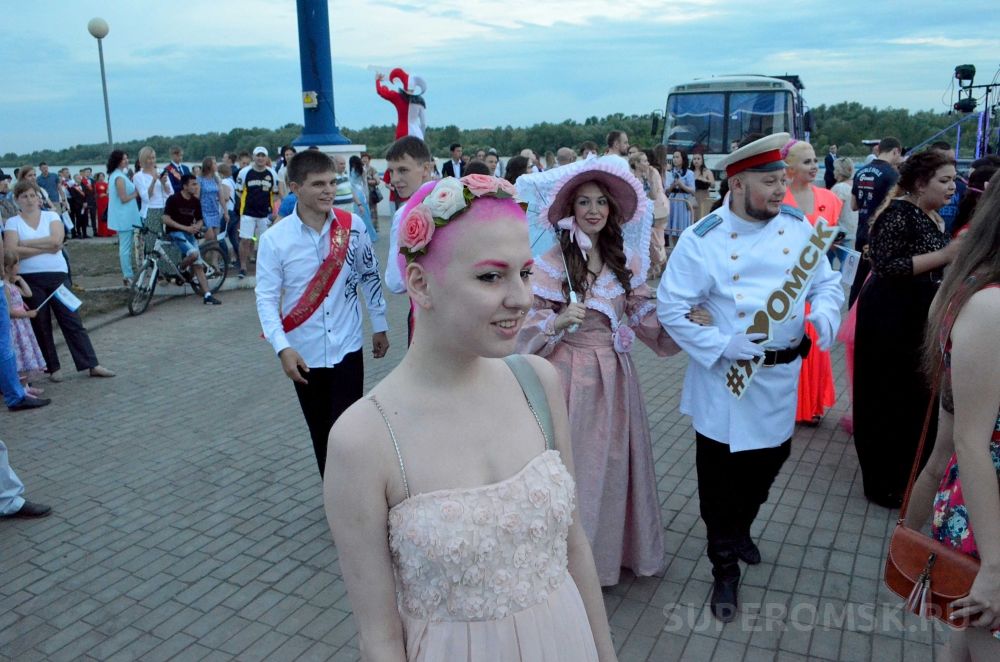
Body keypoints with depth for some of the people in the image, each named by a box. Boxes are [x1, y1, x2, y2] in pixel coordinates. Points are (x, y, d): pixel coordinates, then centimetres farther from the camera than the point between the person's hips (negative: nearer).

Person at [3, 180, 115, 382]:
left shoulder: (51, 216, 6)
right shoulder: (12, 222, 3)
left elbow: (56, 240, -12)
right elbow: (12, 251, -12)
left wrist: (26, 242, -9)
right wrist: (46, 248, -12)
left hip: (57, 276, 1)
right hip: (30, 280, 0)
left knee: (72, 322, 2)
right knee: (41, 326, 6)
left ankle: (93, 365, 3)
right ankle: (53, 368, 16)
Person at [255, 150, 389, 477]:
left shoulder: (352, 226, -4)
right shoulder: (274, 239, -8)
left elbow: (370, 276, 6)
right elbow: (266, 298, -8)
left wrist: (379, 327, 10)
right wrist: (283, 348, -19)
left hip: (347, 349, 0)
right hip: (305, 355, 1)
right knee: (321, 436, 15)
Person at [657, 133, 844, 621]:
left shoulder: (798, 226, -1)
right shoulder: (700, 241, -15)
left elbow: (827, 281, 8)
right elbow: (672, 309, -13)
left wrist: (824, 312, -14)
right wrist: (721, 345, -22)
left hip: (781, 378, 5)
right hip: (725, 382, -4)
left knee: (767, 464, 21)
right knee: (720, 480, 7)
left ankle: (740, 530, 50)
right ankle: (725, 567, 27)